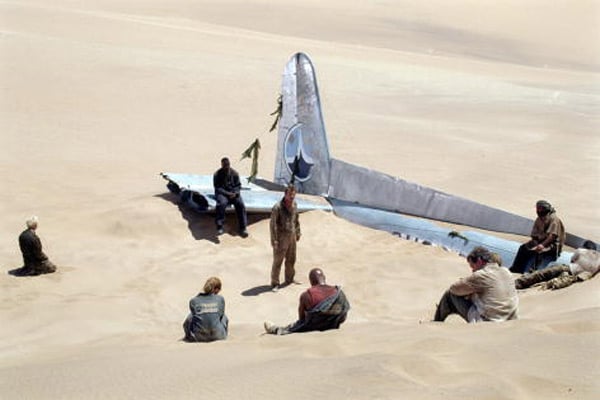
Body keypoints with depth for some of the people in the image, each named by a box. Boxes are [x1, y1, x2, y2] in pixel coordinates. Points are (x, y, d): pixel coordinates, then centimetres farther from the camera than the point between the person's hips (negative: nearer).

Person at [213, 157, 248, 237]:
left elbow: (238, 185, 6)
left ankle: (243, 228, -25)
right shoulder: (217, 175, -4)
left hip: (234, 193, 3)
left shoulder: (234, 173, 5)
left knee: (240, 204, -26)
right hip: (222, 194, -3)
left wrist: (235, 193, -15)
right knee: (221, 203, -36)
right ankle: (219, 227, -30)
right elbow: (218, 188, -9)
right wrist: (228, 193, -21)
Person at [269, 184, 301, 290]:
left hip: (292, 236, 7)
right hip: (281, 237, -7)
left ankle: (289, 279, 35)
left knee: (291, 259, 18)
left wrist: (298, 232, 18)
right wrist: (274, 240, -19)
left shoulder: (294, 204, 2)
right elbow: (273, 224, -18)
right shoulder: (278, 207, -20)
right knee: (277, 261, 0)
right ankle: (274, 283, 9)